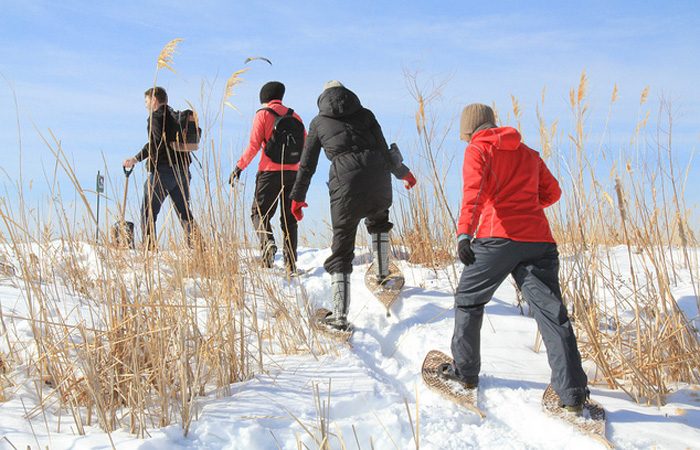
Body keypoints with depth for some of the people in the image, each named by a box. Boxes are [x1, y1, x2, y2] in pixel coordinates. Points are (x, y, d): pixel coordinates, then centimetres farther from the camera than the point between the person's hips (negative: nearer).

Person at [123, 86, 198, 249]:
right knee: (183, 211, 13)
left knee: (148, 211, 0)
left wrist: (137, 158, -24)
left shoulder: (156, 116, -5)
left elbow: (157, 141, -20)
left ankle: (149, 247, -6)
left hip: (163, 170, -7)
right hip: (182, 170, 7)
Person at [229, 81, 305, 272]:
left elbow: (254, 145, -8)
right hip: (292, 172, 4)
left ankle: (267, 241, -24)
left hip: (270, 171, -4)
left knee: (260, 212, 5)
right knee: (289, 217, 10)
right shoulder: (294, 116, 12)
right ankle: (291, 263, 6)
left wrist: (239, 167, -1)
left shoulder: (263, 114, -1)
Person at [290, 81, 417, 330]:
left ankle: (340, 315, -3)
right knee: (378, 221, 35)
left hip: (346, 181, -2)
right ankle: (383, 276, 35)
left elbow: (307, 164, 18)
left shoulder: (318, 122, 17)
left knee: (342, 247, 4)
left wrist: (297, 197, 28)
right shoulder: (364, 114, 17)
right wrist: (402, 172, 31)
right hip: (378, 177, 2)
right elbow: (384, 150, 15)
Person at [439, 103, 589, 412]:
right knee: (551, 312, 0)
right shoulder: (527, 153, 24)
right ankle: (573, 393, -6)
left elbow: (474, 191, -11)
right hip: (539, 240, 4)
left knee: (468, 300, 16)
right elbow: (551, 192, 25)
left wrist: (464, 233, -22)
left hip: (498, 238, -4)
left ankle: (465, 372, 24)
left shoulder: (477, 149, 7)